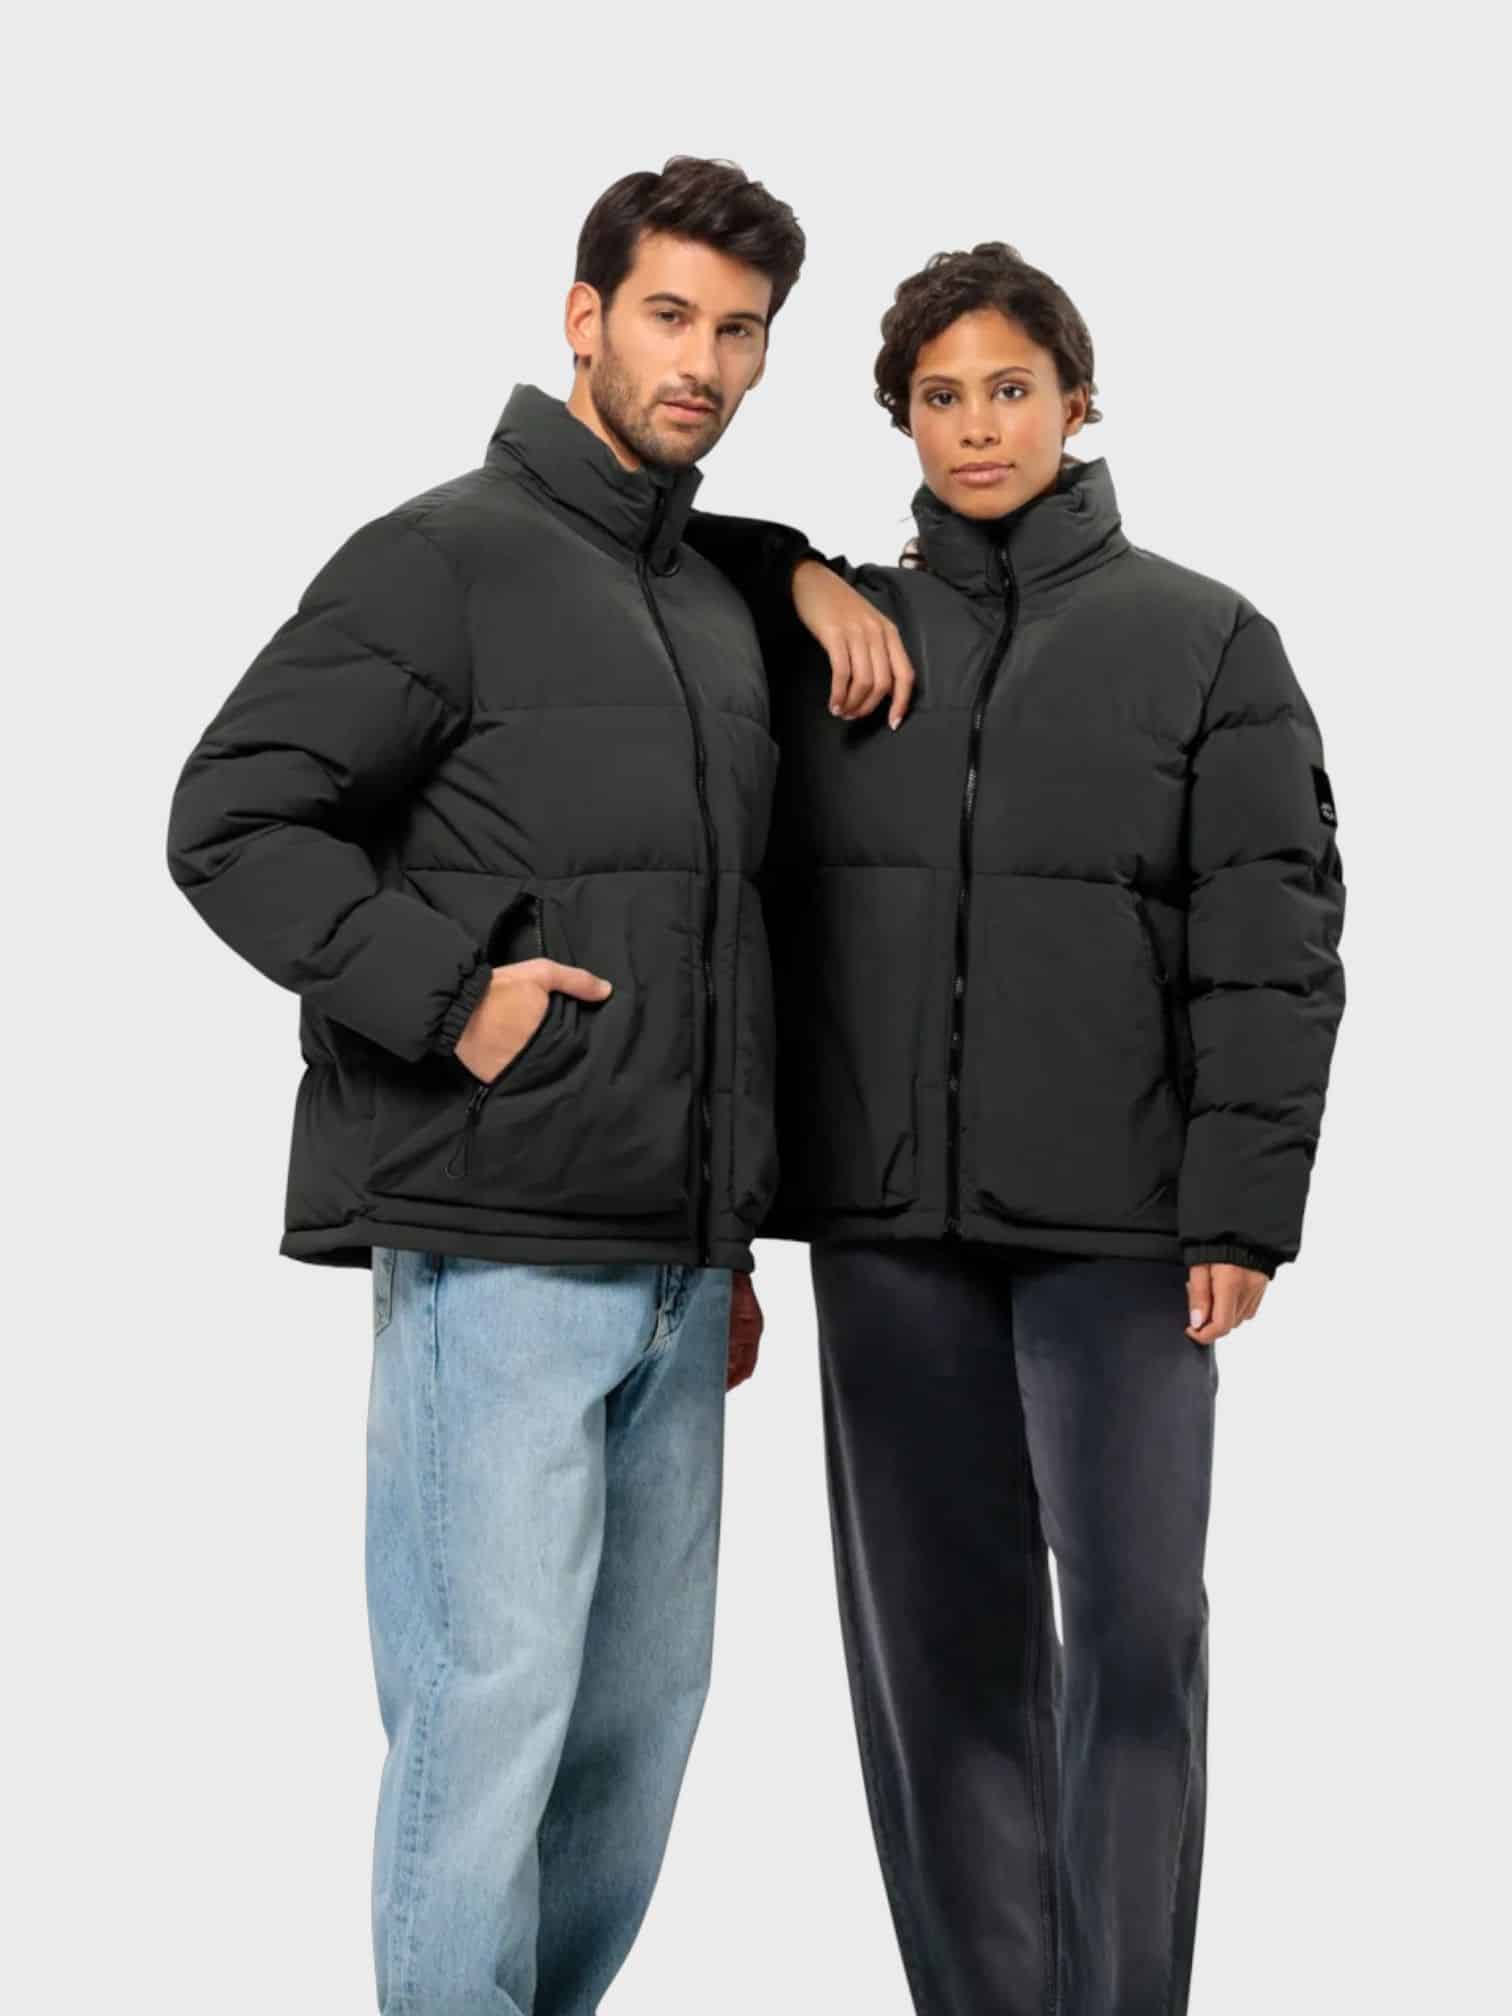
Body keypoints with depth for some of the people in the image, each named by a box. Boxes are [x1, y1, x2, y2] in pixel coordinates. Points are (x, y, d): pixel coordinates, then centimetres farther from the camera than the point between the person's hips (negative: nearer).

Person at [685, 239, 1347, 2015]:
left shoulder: (1207, 641, 3)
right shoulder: (842, 640, 10)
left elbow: (1273, 945, -1)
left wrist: (1242, 1208, -9)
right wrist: (801, 579, 3)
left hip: (1115, 1215, -2)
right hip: (889, 1215, 3)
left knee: (1133, 1623, -5)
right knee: (935, 1637, 5)